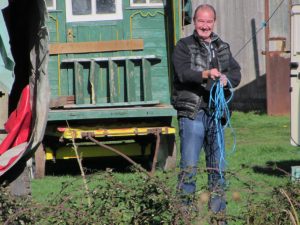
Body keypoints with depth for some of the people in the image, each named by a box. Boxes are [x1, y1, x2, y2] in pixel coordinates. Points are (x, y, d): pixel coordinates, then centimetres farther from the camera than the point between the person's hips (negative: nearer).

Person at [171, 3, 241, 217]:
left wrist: (226, 79, -14)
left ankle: (218, 213, 16)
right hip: (191, 113, -5)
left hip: (216, 112, 5)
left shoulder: (223, 47, 18)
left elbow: (236, 73, 10)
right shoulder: (184, 46, 2)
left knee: (218, 165, 9)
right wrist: (206, 74, -32)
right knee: (189, 165, -7)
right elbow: (183, 73, -14)